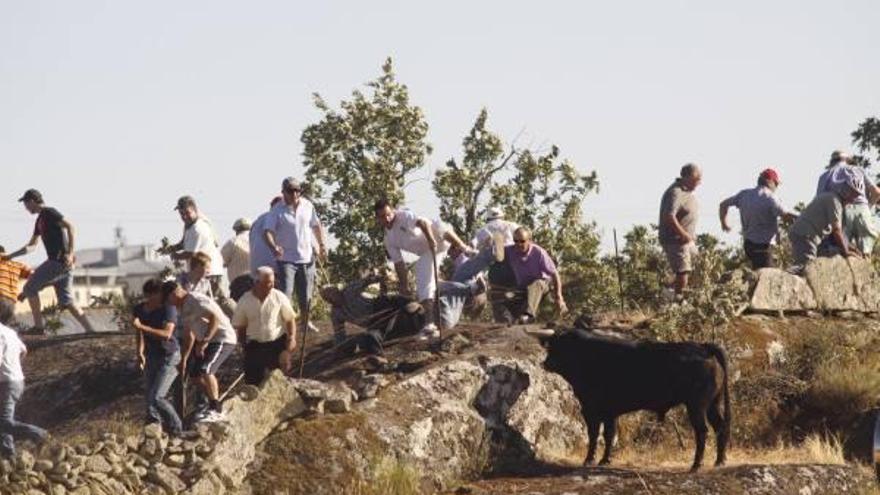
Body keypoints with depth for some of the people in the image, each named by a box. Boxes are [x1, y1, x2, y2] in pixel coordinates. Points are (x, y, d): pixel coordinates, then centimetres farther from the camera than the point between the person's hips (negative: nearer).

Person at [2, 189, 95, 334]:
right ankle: (90, 330, -1)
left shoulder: (49, 213, -5)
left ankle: (38, 326, -2)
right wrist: (10, 256, 37)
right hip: (59, 263, 9)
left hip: (59, 261, -9)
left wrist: (70, 253, -25)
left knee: (30, 288, -2)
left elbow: (70, 227, -16)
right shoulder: (40, 220, 24)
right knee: (67, 301, 6)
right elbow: (31, 246, 35)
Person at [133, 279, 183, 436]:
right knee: (150, 399, 3)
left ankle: (177, 429, 3)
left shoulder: (168, 309, -14)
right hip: (151, 357, 6)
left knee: (156, 398, -15)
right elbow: (140, 334, 10)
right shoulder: (140, 309, 1)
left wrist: (142, 326, -30)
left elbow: (166, 334, -26)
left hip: (169, 357, -6)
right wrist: (140, 353, -3)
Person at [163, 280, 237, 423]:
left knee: (204, 370, -24)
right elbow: (189, 336, 24)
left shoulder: (196, 301, -16)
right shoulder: (183, 308, 15)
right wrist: (183, 359, 26)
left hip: (223, 339, -11)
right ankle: (213, 406, 27)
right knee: (195, 373, 16)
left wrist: (203, 342, -31)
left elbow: (215, 318, -29)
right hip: (210, 342, 11)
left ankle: (217, 410, -16)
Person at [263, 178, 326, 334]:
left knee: (305, 294, 13)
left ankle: (306, 321, 32)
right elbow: (267, 231, -20)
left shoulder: (308, 206, 2)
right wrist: (273, 247, -38)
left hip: (306, 257, 4)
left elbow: (316, 225, 16)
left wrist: (321, 245, 9)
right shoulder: (277, 211, -12)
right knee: (284, 293, -14)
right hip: (286, 259, -4)